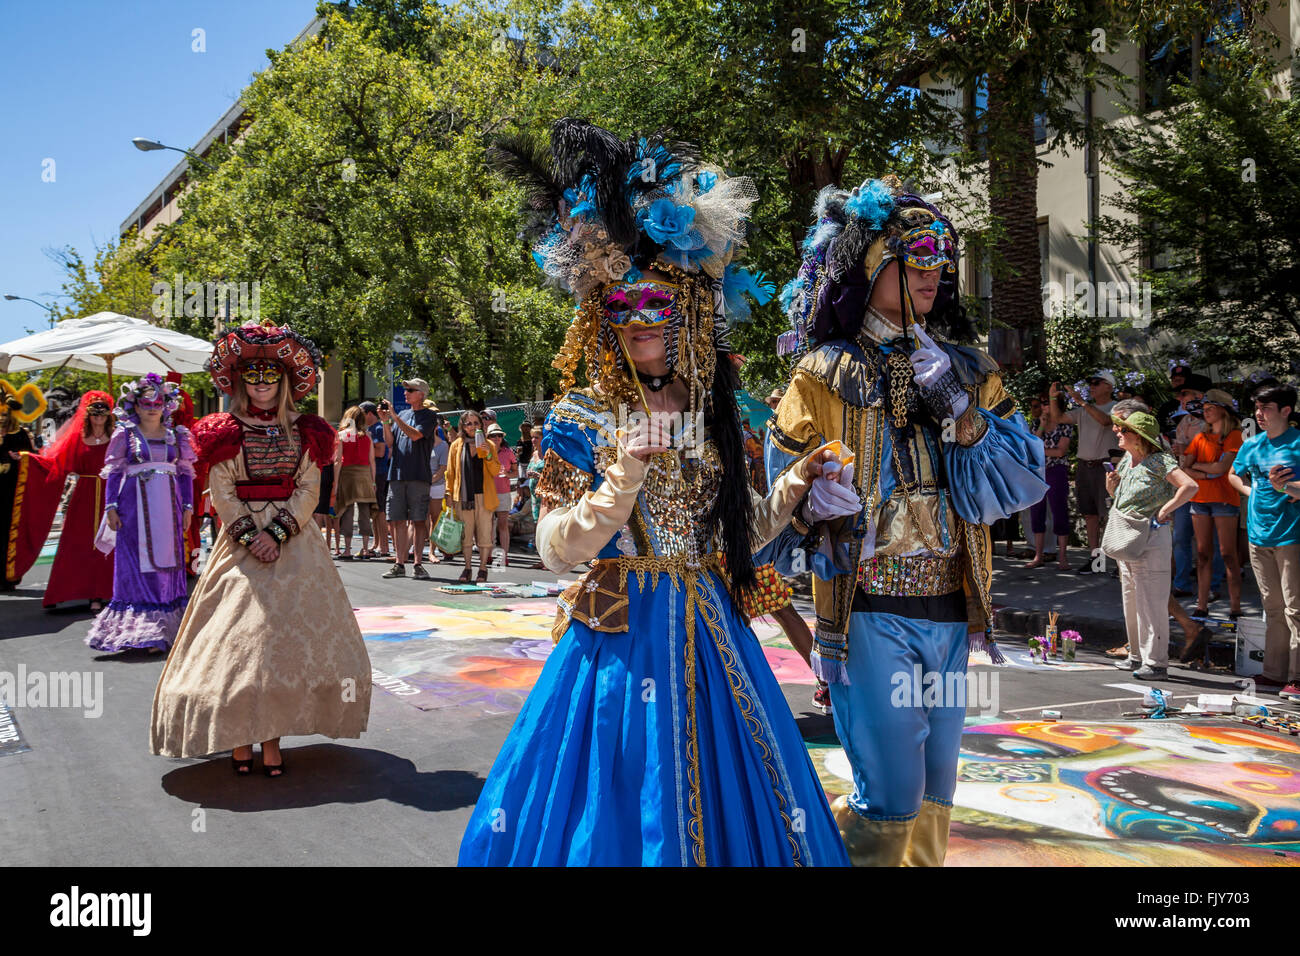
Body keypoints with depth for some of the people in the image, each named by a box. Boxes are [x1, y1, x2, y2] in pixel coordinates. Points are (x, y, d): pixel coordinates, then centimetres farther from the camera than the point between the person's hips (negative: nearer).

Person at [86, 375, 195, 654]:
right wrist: (111, 507, -4)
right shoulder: (125, 434, 4)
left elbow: (186, 472, 11)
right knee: (137, 563, -4)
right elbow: (114, 473, 3)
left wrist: (188, 506, 5)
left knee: (168, 560, 3)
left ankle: (164, 627, 9)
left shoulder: (175, 435, 10)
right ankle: (139, 629, -2)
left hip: (168, 506, 3)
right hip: (135, 505, -2)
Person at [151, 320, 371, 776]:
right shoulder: (227, 432, 4)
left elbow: (309, 489, 0)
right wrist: (249, 536, -13)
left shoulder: (302, 433, 7)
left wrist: (278, 533, -12)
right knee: (238, 633, -5)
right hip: (241, 541, -1)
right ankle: (239, 739, 2)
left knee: (288, 631, 0)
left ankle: (273, 737, 6)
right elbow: (221, 492, -2)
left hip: (293, 541, 2)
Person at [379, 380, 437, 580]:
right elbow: (390, 442, 13)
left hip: (418, 475, -5)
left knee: (418, 520, -4)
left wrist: (394, 417, -13)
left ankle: (417, 564, 0)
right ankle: (400, 564, 9)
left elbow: (415, 435, -14)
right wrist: (385, 421, -1)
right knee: (398, 520, 4)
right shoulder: (402, 415, 18)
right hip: (397, 473, 5)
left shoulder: (429, 416, 2)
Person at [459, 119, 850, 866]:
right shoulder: (582, 417, -5)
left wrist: (794, 487, 4)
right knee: (625, 805, 3)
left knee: (722, 795, 12)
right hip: (622, 631, -4)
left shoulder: (714, 415, 7)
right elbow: (556, 548, -12)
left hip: (710, 632, 4)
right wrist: (626, 475, -23)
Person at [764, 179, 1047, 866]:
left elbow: (1023, 483, 1)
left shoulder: (969, 372, 9)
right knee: (892, 797, -7)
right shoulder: (824, 376, -3)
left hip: (949, 612, 5)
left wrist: (956, 409, -12)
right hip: (867, 611, -4)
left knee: (934, 794, 14)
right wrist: (824, 526, -22)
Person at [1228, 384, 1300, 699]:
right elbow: (1233, 475, 27)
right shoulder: (1252, 444, 10)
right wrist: (1251, 491, 10)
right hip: (1259, 532, 6)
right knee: (1272, 607, 14)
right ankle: (1275, 673, 21)